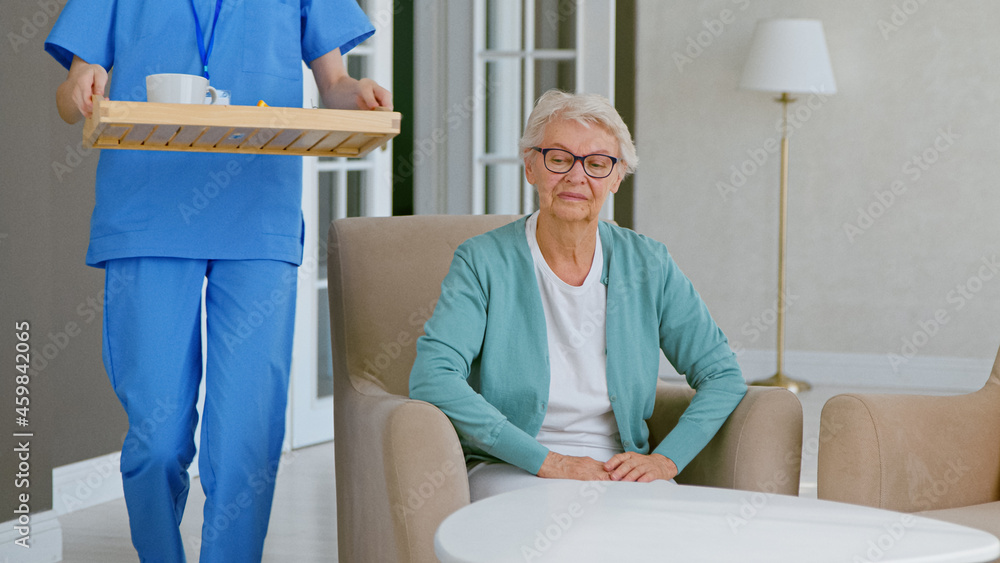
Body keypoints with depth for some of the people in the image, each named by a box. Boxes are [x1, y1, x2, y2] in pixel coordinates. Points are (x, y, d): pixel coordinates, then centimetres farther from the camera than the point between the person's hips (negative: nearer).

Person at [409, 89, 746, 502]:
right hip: (511, 470, -3)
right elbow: (432, 378, -17)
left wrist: (665, 460, -9)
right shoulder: (483, 262, -4)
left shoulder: (648, 266, 6)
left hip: (619, 468, 3)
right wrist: (548, 461, -22)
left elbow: (723, 378, 8)